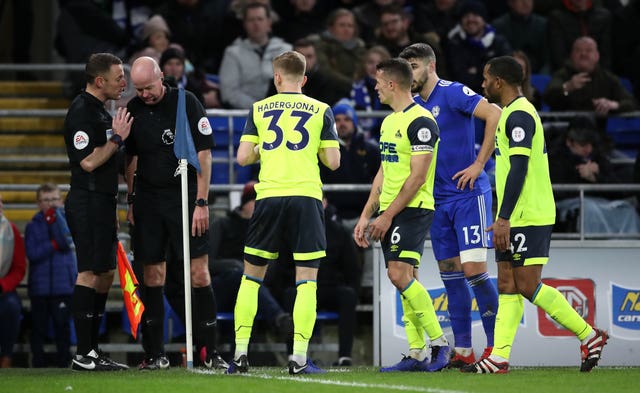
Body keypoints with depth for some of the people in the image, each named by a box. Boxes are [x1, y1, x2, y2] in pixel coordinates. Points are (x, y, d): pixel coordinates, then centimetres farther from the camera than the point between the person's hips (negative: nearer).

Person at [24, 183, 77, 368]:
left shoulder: (65, 220, 7)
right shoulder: (33, 226, 5)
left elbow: (66, 242, -13)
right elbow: (32, 253, -6)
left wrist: (55, 216, -16)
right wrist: (53, 245, -13)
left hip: (62, 285, 0)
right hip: (39, 287, 0)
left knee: (62, 325, 1)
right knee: (38, 327, 3)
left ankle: (63, 362, 6)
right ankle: (38, 365, 9)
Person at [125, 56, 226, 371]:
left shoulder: (186, 103, -5)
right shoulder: (133, 109, 7)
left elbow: (204, 155, -5)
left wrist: (201, 202, -10)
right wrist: (131, 200, 10)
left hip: (185, 197, -4)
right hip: (148, 200, 4)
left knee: (199, 273, -8)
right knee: (152, 275, 2)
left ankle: (210, 352, -4)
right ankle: (154, 354, 6)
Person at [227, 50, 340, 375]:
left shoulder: (259, 109, 8)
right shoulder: (321, 111, 6)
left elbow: (243, 157, 3)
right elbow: (333, 161, 3)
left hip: (269, 196, 1)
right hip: (306, 196, -1)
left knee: (251, 276, 12)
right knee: (306, 280, 0)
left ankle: (240, 353, 7)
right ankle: (299, 357, -8)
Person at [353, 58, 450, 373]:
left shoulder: (420, 122, -13)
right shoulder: (388, 122, 17)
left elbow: (418, 176, -18)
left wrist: (387, 216, -19)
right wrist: (366, 216, 16)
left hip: (412, 209, -9)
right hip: (389, 212, 9)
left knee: (400, 274, -19)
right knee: (406, 280, 6)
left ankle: (439, 343, -12)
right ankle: (417, 355, 6)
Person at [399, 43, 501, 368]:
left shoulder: (453, 93, -10)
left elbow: (495, 116, -22)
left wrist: (479, 164, -19)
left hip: (469, 195, -8)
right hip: (438, 200, 8)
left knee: (474, 270, -12)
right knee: (450, 275, 6)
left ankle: (496, 349, -5)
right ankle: (463, 351, 9)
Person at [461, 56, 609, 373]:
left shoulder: (518, 115, -15)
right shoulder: (517, 113, 18)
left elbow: (519, 169, -22)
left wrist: (503, 218, -23)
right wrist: (504, 219, 24)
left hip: (527, 217, -10)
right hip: (517, 219, 10)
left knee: (528, 287, -9)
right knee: (507, 285, 5)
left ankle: (589, 336, -1)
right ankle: (499, 357, 2)